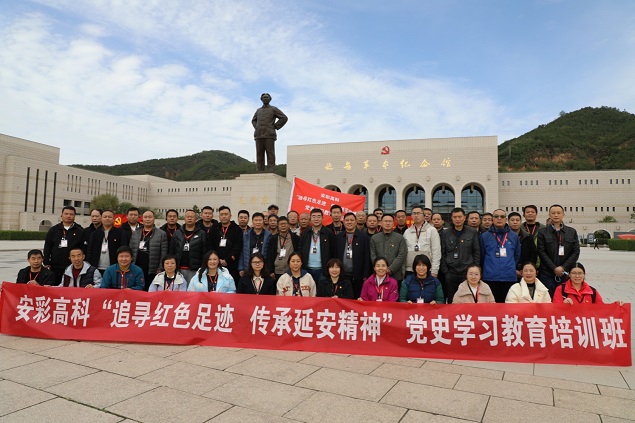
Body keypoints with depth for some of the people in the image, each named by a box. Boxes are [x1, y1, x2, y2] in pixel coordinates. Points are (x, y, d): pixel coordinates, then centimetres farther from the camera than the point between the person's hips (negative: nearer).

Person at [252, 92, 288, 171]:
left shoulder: (274, 109, 7)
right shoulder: (259, 110, 21)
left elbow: (284, 118, -1)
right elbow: (253, 120, 35)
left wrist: (275, 127, -5)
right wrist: (256, 128, 14)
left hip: (269, 135, -4)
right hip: (259, 135, 5)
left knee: (270, 154, -9)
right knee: (259, 154, -1)